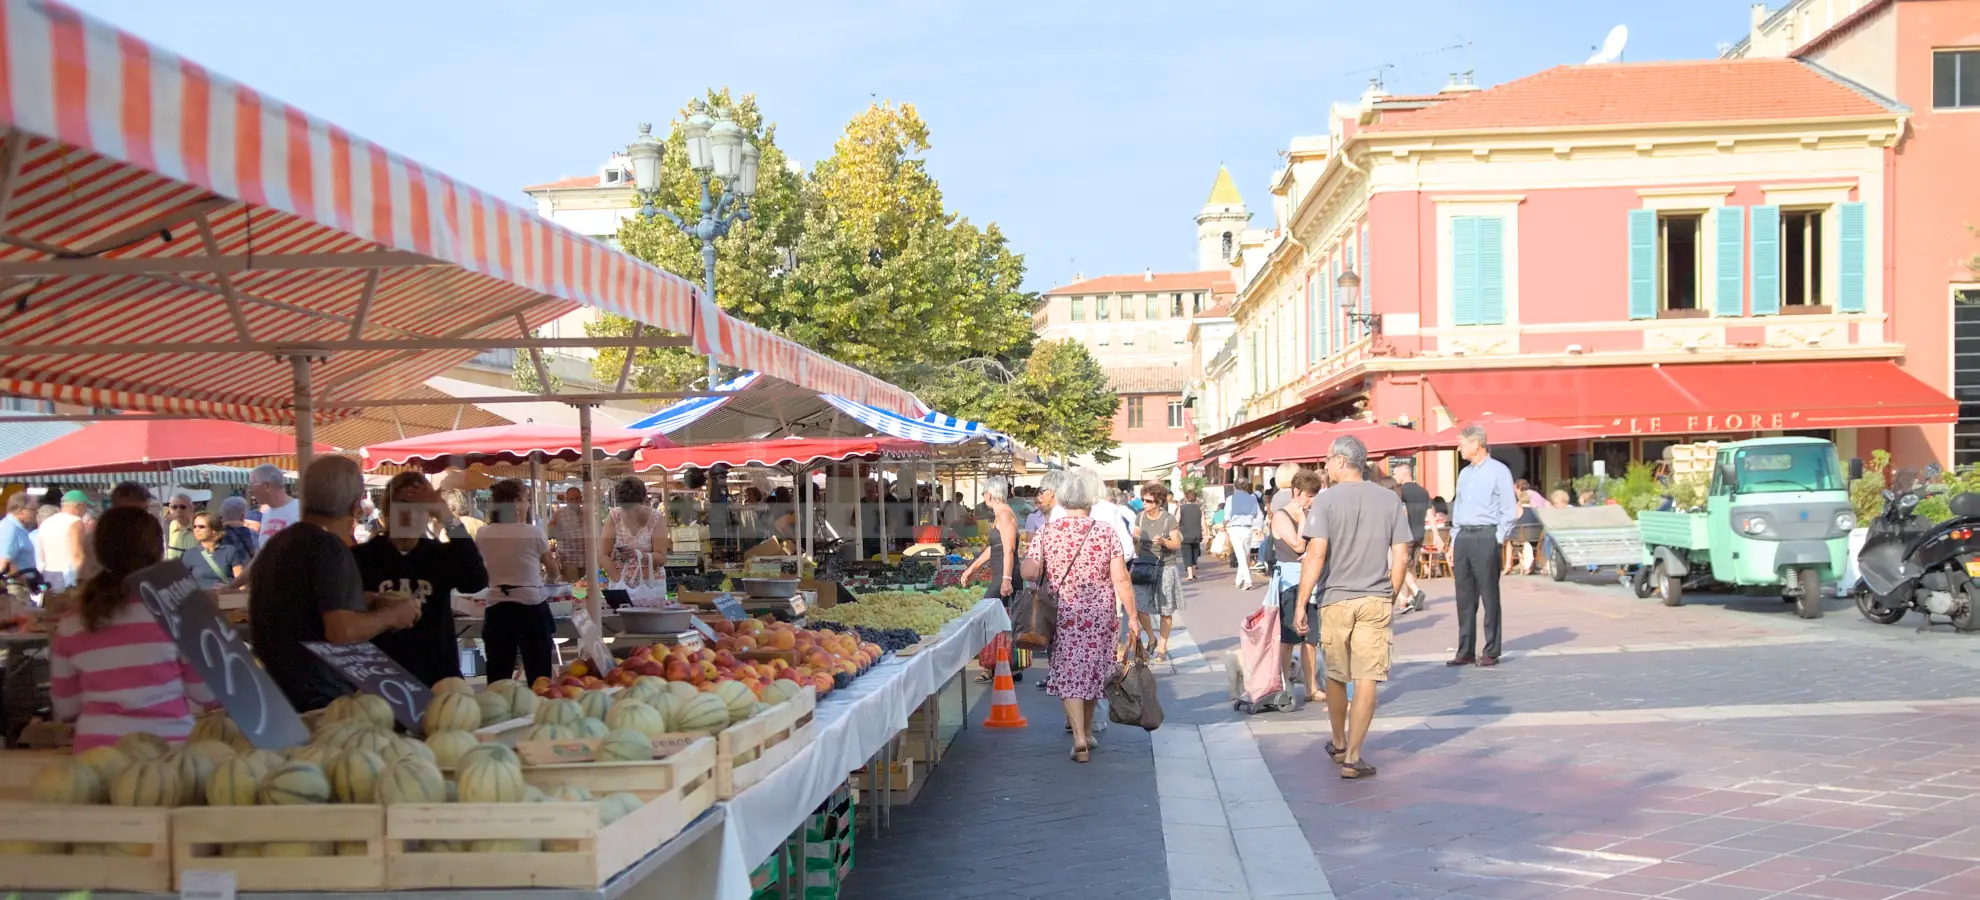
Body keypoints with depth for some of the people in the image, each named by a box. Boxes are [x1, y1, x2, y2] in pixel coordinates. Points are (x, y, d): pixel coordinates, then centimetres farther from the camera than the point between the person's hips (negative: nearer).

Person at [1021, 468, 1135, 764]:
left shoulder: (1047, 533, -5)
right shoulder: (1104, 533, -5)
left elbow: (1028, 573, -12)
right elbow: (1121, 579, -8)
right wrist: (1132, 616, -1)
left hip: (1064, 614, -1)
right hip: (1099, 614, 1)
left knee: (1069, 673, 2)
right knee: (1093, 671, 16)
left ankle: (1079, 737, -11)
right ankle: (1087, 732, 29)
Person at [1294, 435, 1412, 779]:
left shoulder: (1326, 500, -6)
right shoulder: (1390, 500, 4)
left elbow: (1316, 556, -13)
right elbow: (1400, 558, 3)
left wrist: (1301, 606, -10)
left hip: (1336, 600, -1)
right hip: (1377, 601, 1)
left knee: (1335, 676, 16)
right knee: (1367, 679, 0)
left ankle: (1339, 745, 33)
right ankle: (1352, 757, -2)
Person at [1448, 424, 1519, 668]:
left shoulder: (1498, 471, -3)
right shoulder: (1464, 474, 18)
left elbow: (1510, 512, -6)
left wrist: (1498, 540, -10)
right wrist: (1453, 543, 15)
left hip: (1485, 537, -7)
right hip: (1462, 538, 7)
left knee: (1489, 597, -3)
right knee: (1464, 597, 6)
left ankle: (1491, 652, 1)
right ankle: (1465, 651, 10)